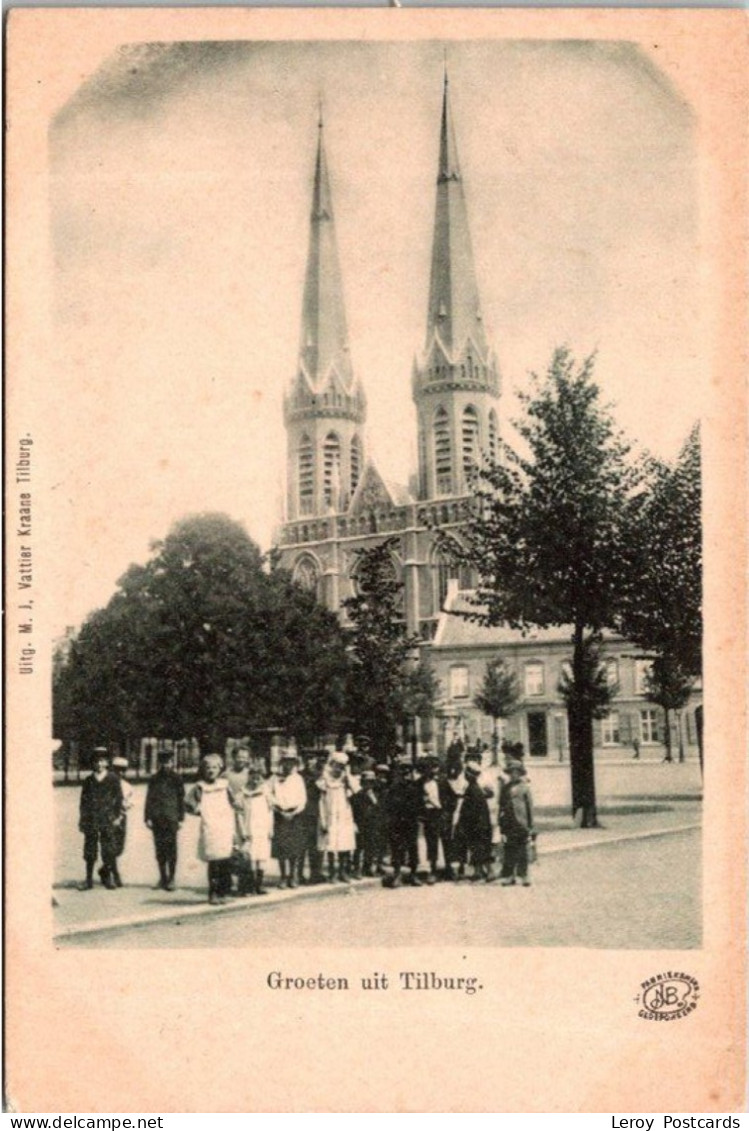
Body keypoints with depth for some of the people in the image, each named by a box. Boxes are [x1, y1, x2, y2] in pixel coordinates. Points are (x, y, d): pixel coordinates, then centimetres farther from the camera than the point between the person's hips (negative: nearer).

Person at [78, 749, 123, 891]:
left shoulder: (113, 778, 5)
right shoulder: (89, 780, 11)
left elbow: (119, 798, 4)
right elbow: (84, 799, 11)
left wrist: (117, 816, -2)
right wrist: (82, 818, 5)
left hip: (108, 820, -2)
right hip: (91, 819, 2)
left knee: (109, 850, -2)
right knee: (89, 850, 3)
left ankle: (109, 877, 8)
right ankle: (88, 879, 9)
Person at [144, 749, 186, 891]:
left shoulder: (176, 779, 3)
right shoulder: (155, 779, 9)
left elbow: (181, 799, 4)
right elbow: (149, 798, 8)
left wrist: (180, 818, -1)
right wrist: (148, 818, 1)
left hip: (171, 819, -3)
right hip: (157, 819, 3)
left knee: (171, 849, -4)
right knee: (159, 849, 7)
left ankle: (171, 879, 2)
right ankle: (163, 878, 17)